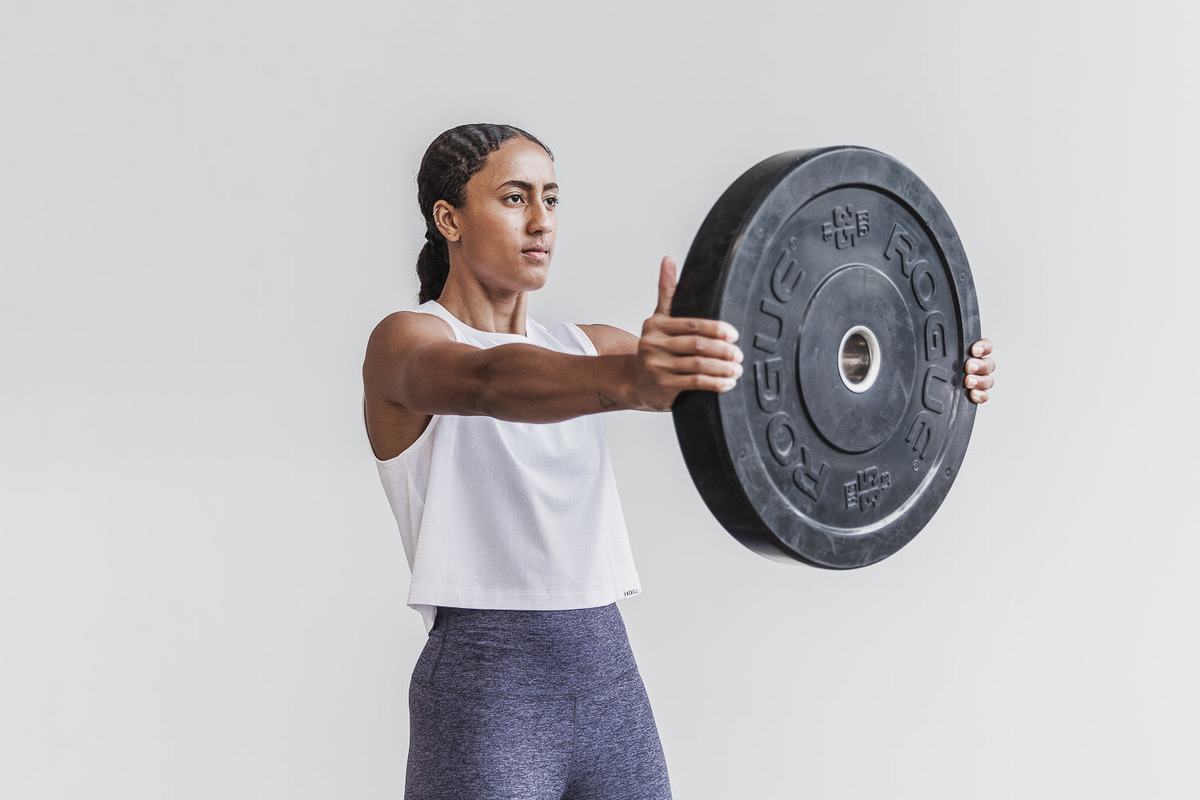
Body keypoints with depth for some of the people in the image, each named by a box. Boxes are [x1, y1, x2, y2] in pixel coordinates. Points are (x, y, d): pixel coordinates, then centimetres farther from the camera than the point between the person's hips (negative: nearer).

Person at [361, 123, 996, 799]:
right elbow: (489, 382, -29)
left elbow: (755, 372, 3)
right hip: (488, 680, -6)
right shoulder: (407, 341, -5)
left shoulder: (582, 345, 14)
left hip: (611, 674, 6)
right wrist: (629, 381, -48)